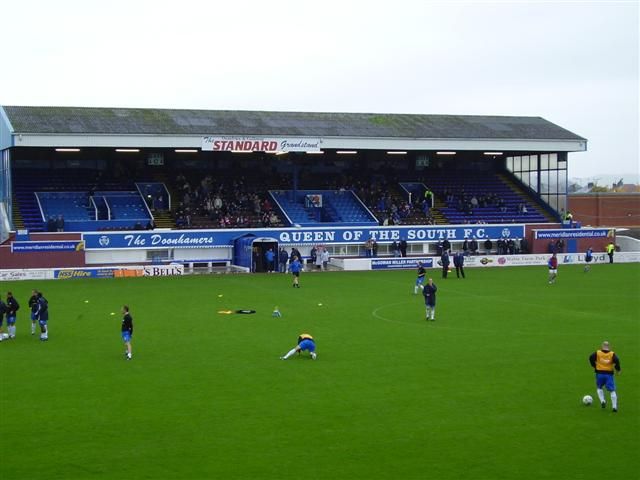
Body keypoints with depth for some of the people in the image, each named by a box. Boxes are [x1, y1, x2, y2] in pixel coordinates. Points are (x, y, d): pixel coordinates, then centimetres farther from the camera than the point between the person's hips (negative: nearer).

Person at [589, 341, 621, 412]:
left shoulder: (597, 353, 0)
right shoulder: (612, 354, -1)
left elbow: (591, 358, -10)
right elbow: (616, 361, -15)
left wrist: (594, 366, 4)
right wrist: (618, 370, -1)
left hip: (599, 373, 1)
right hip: (609, 374, -1)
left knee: (599, 388, 23)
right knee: (612, 390, 4)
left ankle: (602, 401, 2)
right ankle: (614, 406, -3)